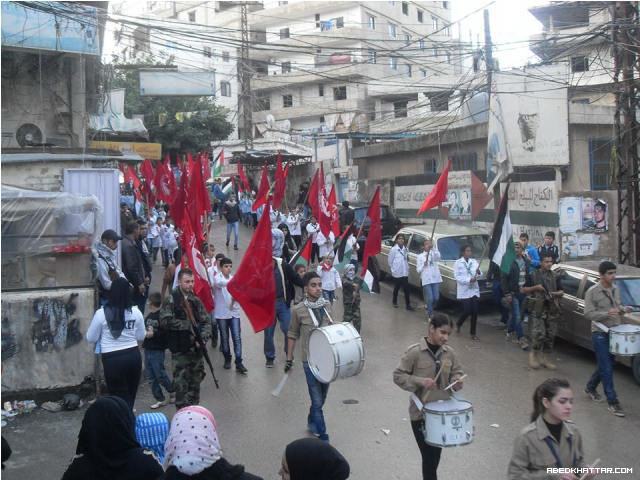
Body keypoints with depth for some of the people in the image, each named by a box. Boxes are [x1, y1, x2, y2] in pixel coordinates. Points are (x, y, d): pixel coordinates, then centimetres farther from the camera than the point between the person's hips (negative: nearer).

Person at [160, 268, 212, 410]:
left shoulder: (196, 300, 9)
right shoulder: (171, 300, -5)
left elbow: (206, 321, 9)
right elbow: (165, 321, -16)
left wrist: (204, 337, -8)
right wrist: (188, 325, -16)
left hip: (196, 348, 5)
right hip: (180, 349, -5)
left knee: (196, 380, 13)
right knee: (181, 382, -2)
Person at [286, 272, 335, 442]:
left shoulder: (327, 305, 0)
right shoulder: (298, 310, -12)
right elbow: (293, 335, -2)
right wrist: (289, 358, 1)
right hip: (310, 361, -5)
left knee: (321, 398, 19)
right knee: (317, 401, -2)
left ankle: (312, 423, 43)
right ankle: (323, 438, 8)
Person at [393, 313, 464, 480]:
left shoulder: (449, 352, 0)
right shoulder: (414, 352, -15)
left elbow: (457, 372, 12)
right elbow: (398, 375, -12)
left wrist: (456, 381, -10)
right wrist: (419, 381, -24)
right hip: (421, 413, -5)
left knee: (436, 455, 17)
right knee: (429, 457, -2)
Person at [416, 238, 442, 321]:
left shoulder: (433, 254, 8)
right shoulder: (420, 256, 6)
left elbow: (438, 257, -19)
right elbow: (418, 270, 4)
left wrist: (433, 246, -29)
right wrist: (424, 265, -15)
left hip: (436, 279, 2)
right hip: (426, 280, -2)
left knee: (436, 298, 4)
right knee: (430, 298, -6)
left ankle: (429, 308, 32)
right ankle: (430, 315, 8)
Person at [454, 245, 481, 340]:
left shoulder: (474, 261, 8)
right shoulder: (458, 263, -5)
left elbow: (480, 274, 3)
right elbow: (457, 277, -13)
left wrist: (479, 273, -20)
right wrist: (469, 280, -24)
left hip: (474, 290, 4)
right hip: (464, 291, -4)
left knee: (475, 311, 0)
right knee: (467, 311, -7)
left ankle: (473, 333, 10)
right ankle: (458, 324, 23)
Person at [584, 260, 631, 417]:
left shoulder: (615, 289, 8)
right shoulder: (592, 292, -12)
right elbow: (588, 313, -16)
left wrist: (623, 309, -1)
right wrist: (606, 314, -29)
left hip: (615, 332, 7)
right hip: (600, 334, -7)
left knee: (607, 364, 16)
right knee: (606, 368, -5)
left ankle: (590, 388, 36)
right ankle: (612, 402, 0)